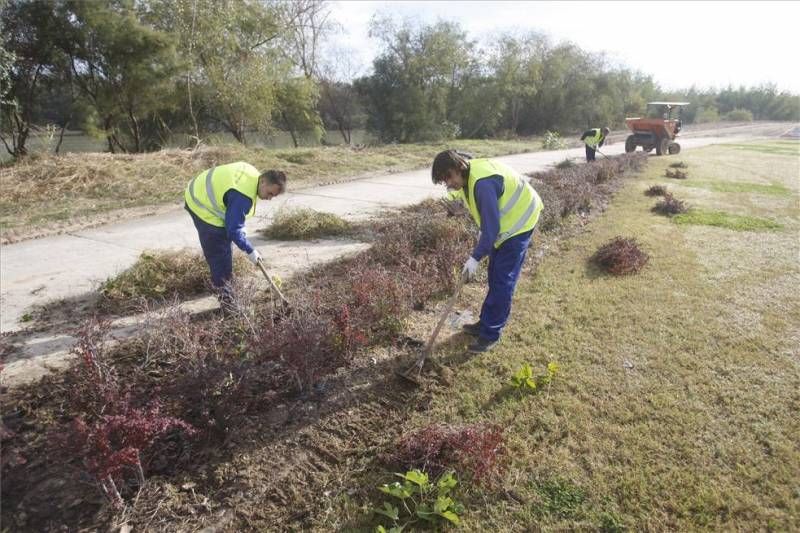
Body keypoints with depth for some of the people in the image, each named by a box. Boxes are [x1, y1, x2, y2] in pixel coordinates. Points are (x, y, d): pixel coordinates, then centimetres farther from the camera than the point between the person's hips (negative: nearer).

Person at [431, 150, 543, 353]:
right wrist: (482, 241, 9)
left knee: (503, 281, -7)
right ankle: (487, 323, 27)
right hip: (503, 222, 10)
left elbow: (491, 226, -29)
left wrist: (475, 257, -24)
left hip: (518, 222, -10)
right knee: (494, 278, 15)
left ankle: (490, 333, 1)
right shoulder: (469, 175, -3)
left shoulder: (483, 184, -33)